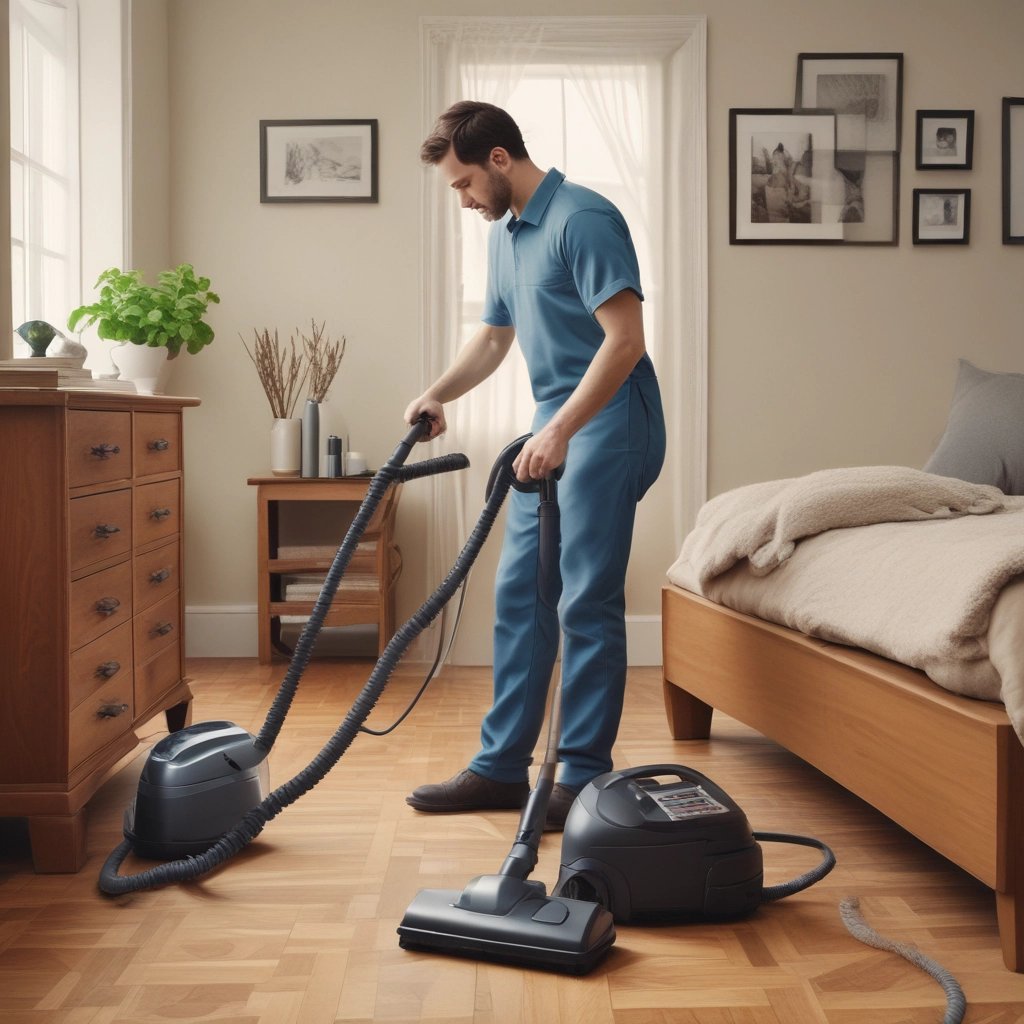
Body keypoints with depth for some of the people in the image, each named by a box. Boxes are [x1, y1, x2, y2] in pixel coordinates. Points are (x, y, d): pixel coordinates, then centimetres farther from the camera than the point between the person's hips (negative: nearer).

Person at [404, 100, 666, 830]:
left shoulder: (583, 218, -14)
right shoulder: (504, 234, 15)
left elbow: (626, 340, -21)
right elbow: (494, 337, 23)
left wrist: (560, 428, -26)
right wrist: (438, 395, 7)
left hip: (607, 428, -9)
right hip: (558, 432, 9)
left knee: (587, 603, -6)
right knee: (520, 597, 8)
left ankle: (586, 776, 5)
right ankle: (503, 766, 16)